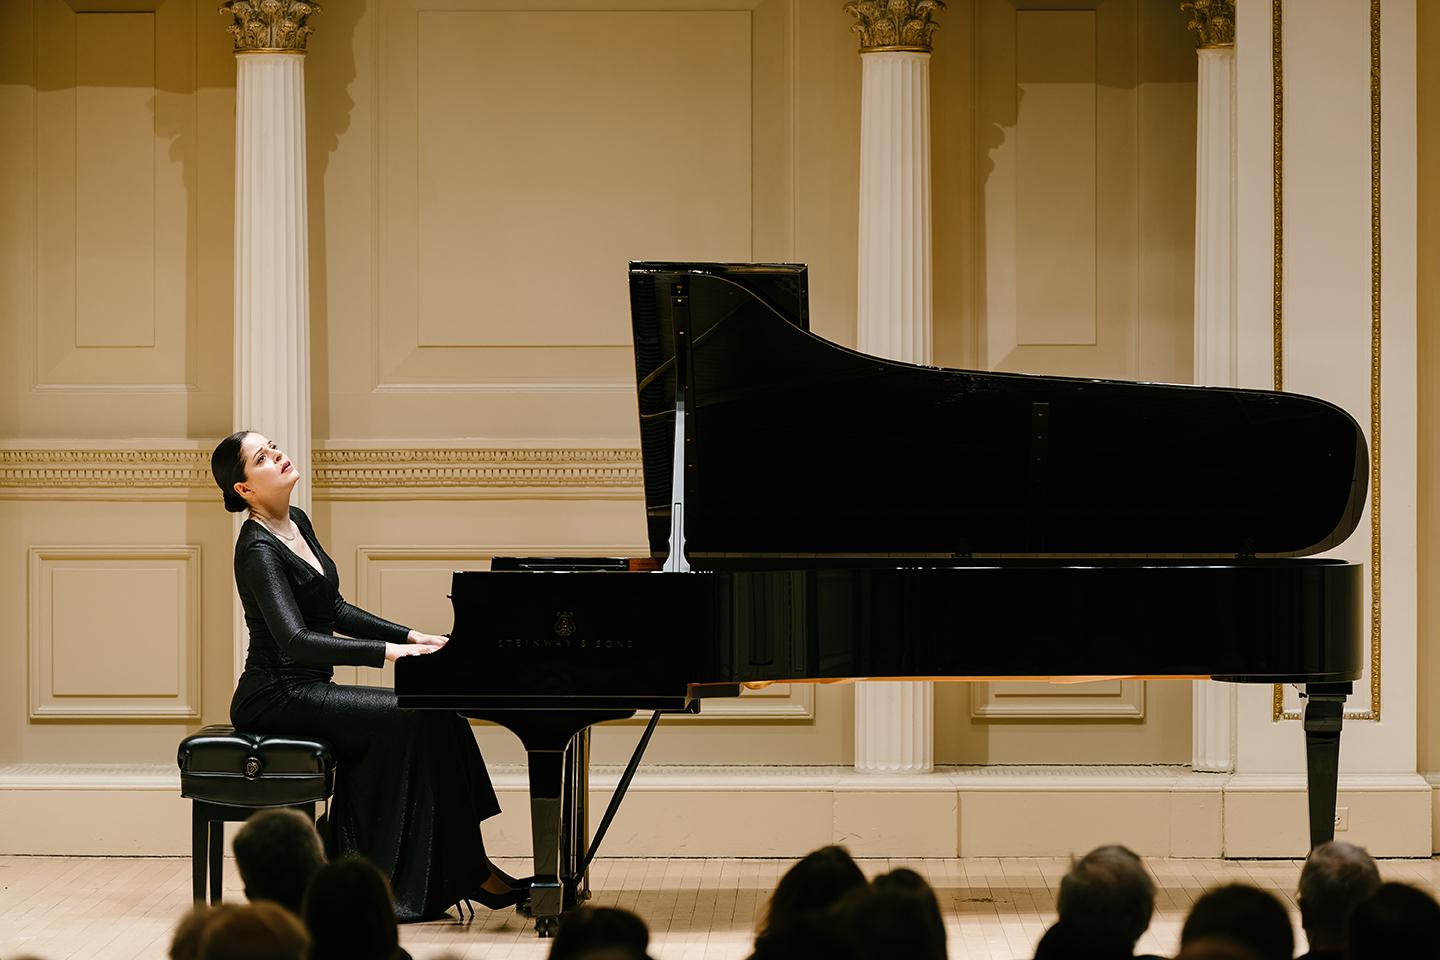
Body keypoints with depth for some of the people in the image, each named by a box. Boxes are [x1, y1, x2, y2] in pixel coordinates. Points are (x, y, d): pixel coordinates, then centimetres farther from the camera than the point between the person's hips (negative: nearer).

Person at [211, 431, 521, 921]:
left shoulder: (297, 523, 12)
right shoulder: (258, 550, -17)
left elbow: (336, 611, 20)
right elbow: (295, 641, -28)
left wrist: (410, 636, 9)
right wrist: (387, 651, -32)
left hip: (309, 690, 9)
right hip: (276, 698, -9)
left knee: (437, 713, -6)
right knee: (413, 720, -21)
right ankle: (469, 871, -13)